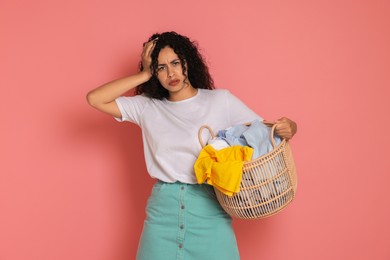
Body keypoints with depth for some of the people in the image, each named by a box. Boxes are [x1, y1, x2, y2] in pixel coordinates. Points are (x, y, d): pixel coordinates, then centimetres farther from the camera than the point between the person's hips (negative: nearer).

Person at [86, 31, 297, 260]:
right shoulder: (147, 107, 6)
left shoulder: (220, 100, 2)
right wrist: (144, 75, -2)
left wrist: (287, 129, -21)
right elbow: (95, 99, -1)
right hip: (163, 209, 2)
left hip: (209, 209, -1)